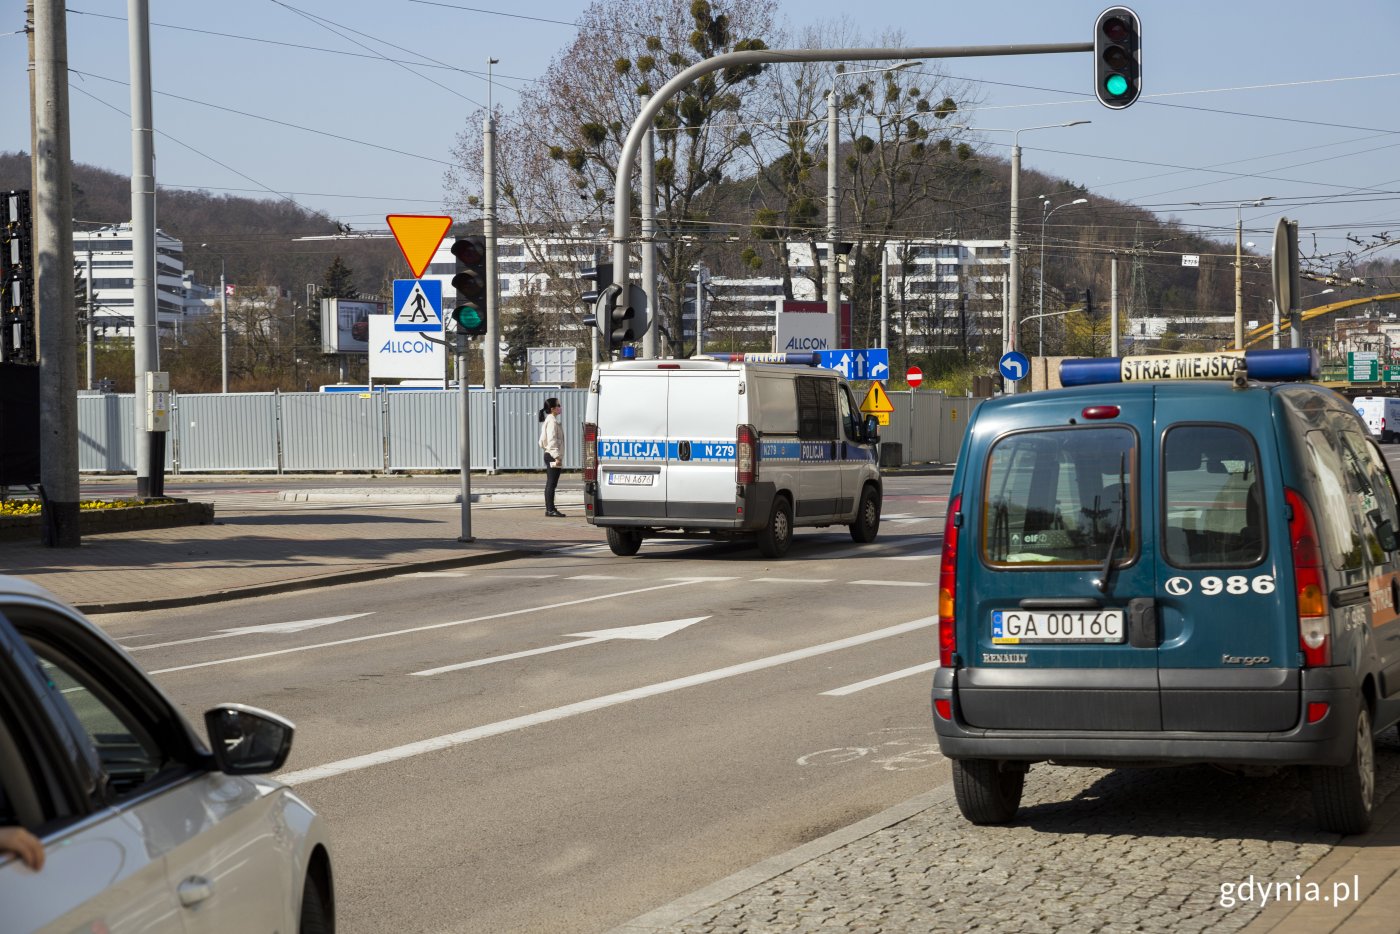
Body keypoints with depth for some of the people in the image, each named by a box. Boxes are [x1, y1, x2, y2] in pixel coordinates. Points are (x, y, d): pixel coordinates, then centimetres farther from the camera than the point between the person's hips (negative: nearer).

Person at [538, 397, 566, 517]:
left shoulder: (551, 420, 18)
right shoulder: (552, 421, -13)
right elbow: (552, 440, -20)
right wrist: (557, 457, -24)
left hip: (550, 456, 11)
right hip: (552, 455, -11)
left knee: (550, 484, 11)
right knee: (551, 483, -9)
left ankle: (549, 509, 13)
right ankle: (550, 509, -9)